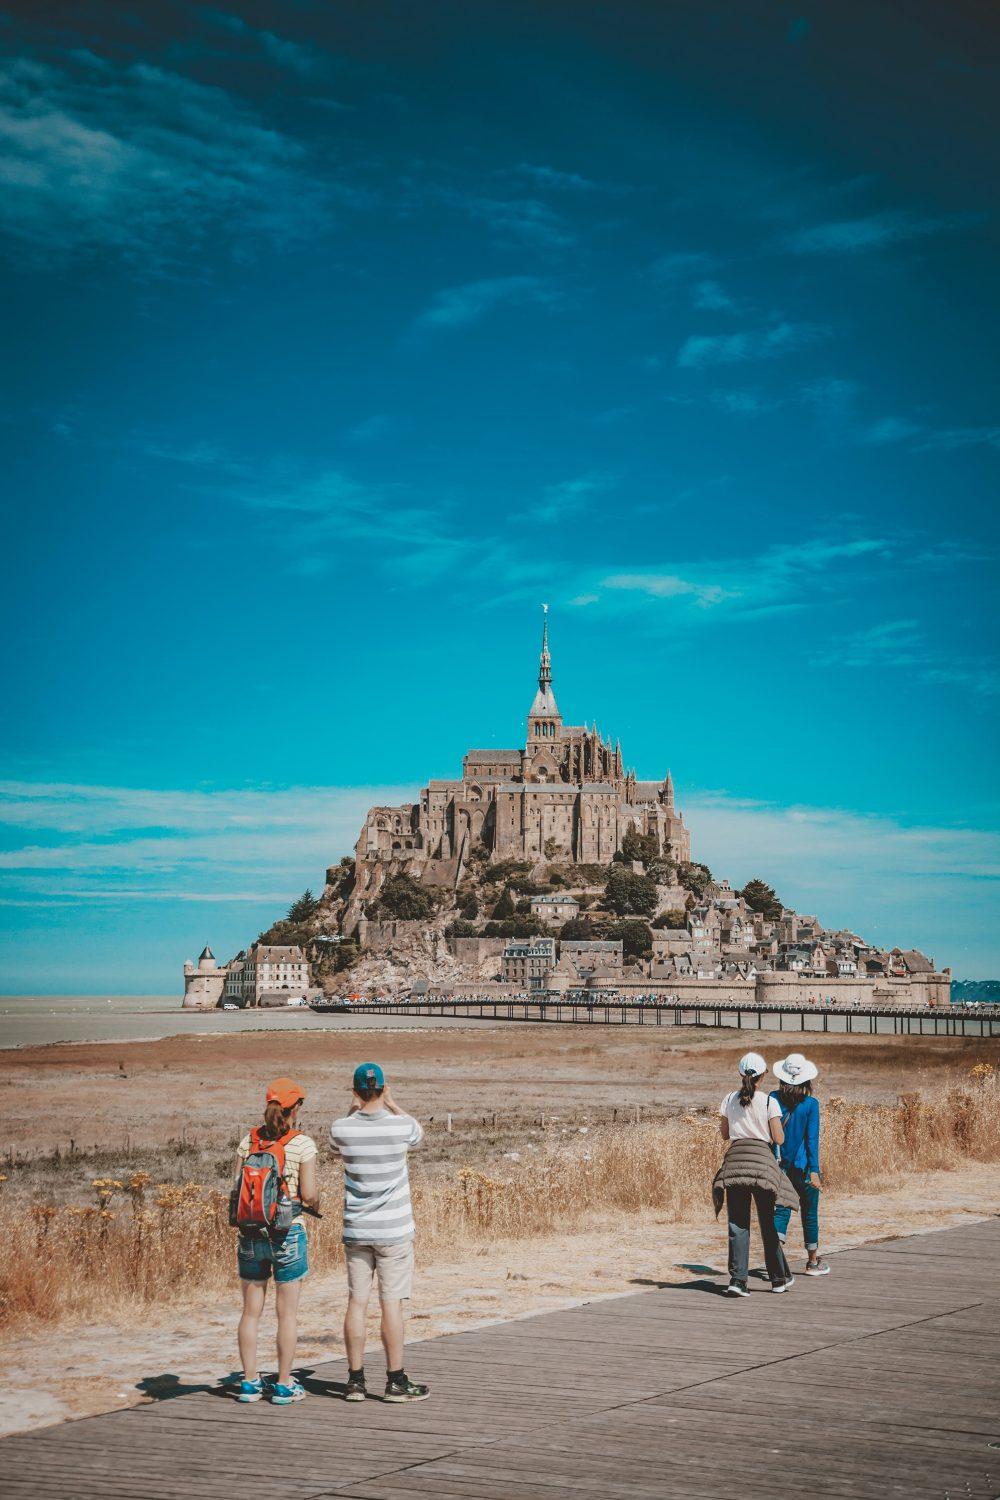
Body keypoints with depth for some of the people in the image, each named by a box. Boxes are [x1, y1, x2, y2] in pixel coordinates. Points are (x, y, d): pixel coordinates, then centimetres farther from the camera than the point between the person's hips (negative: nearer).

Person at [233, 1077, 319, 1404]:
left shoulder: (248, 1141, 2)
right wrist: (315, 1206, 12)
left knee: (251, 1310, 10)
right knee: (287, 1312, 5)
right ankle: (284, 1385, 9)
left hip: (250, 1232, 3)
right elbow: (309, 1194, -10)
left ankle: (250, 1381, 15)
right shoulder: (302, 1144, -9)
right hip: (288, 1233, -3)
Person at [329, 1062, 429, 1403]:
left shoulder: (342, 1129, -7)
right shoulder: (401, 1126, -12)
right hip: (393, 1231, -2)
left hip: (355, 1230, 3)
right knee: (392, 1304, 1)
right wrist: (391, 1104, 12)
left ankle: (355, 1380, 11)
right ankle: (396, 1382, 5)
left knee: (356, 1302, 7)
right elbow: (418, 1135, 14)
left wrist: (353, 1110, 10)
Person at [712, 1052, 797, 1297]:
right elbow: (779, 1139, -2)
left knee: (738, 1222, 2)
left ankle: (737, 1280, -9)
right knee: (767, 1222, 10)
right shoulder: (769, 1102, -3)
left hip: (734, 1158, 2)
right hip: (761, 1159, -2)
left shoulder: (729, 1100, 6)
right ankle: (779, 1278, 21)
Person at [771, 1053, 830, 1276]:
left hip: (780, 1165, 2)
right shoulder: (810, 1103, -10)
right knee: (809, 1213, 11)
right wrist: (814, 1170, -10)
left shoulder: (774, 1099, -2)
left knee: (781, 1210, 6)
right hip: (803, 1165, -2)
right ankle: (813, 1262, 23)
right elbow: (812, 1138, -12)